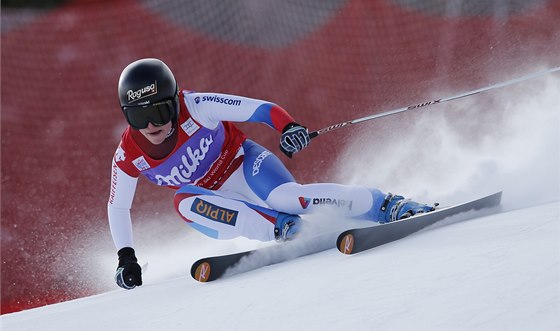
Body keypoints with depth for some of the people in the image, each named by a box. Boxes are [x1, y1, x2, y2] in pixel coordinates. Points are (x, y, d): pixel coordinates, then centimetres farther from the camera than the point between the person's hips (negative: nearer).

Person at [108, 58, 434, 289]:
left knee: (284, 196, -35)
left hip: (245, 165, -3)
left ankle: (388, 205, -25)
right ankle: (285, 228, -30)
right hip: (217, 203, 3)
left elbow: (258, 109, -25)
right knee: (184, 202, -31)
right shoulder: (128, 156, -14)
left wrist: (289, 126, -43)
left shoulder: (195, 107, -24)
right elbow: (118, 207, 3)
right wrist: (126, 257, -4)